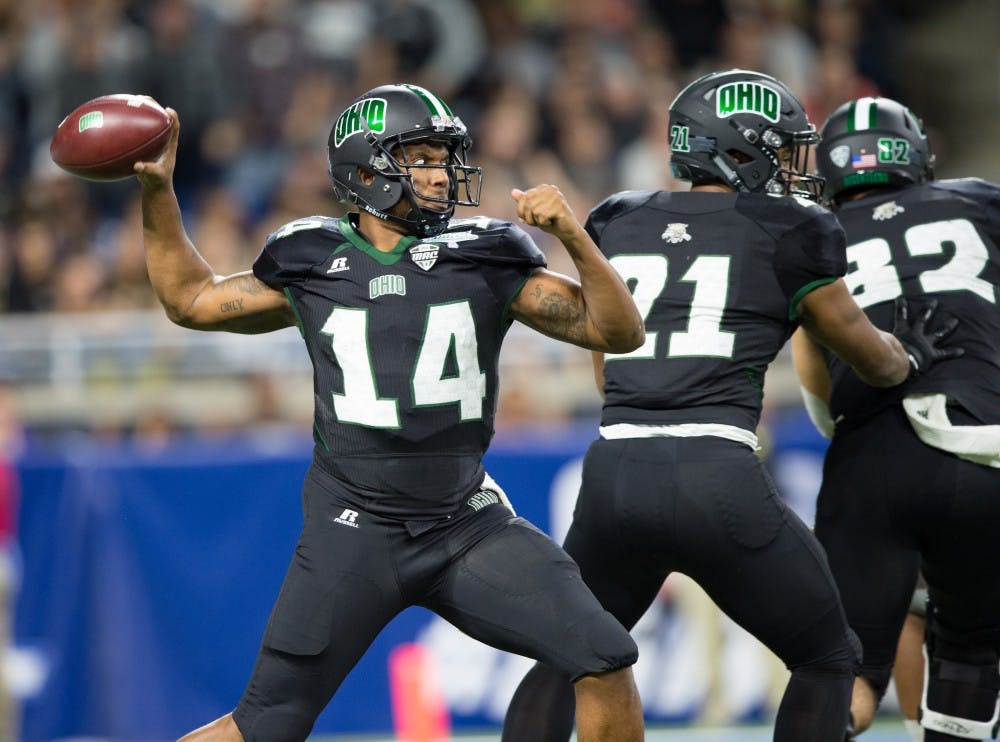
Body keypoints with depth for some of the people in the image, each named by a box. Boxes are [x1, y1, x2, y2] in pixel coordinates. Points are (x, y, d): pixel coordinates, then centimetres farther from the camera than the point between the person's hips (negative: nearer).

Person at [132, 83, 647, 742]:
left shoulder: (485, 257, 1)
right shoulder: (312, 266, 3)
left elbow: (620, 333, -2)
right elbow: (190, 298, 19)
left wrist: (574, 236, -16)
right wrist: (157, 190, 11)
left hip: (469, 524, 1)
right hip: (356, 531, -1)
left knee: (607, 660, -11)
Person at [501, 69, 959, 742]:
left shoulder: (618, 224, 16)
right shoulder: (789, 236, 5)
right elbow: (876, 361, 19)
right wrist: (910, 355, 41)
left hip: (615, 477, 4)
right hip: (719, 479, -4)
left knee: (562, 662, 23)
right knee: (828, 660, 17)